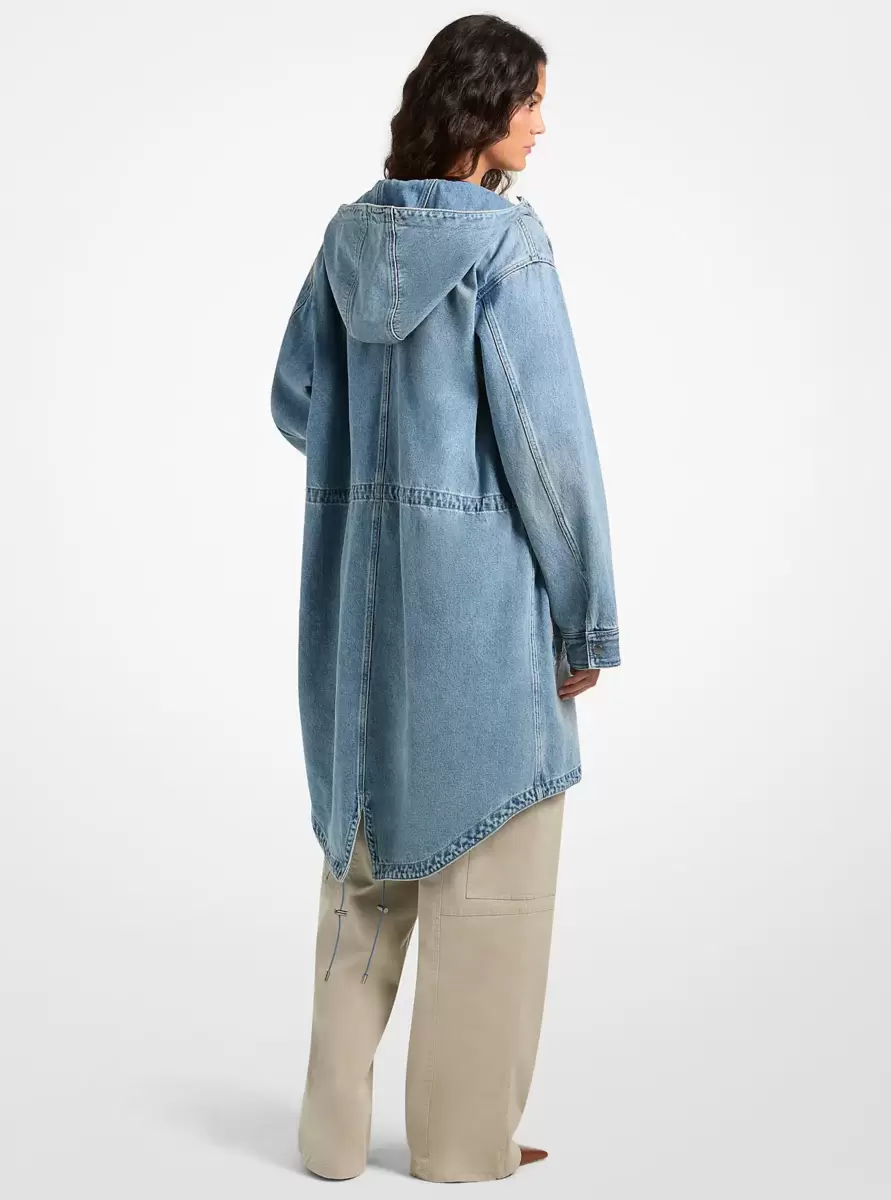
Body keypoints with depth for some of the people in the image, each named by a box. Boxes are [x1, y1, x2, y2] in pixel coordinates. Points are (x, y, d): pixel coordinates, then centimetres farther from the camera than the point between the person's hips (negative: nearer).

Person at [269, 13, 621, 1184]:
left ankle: (337, 1125, 24)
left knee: (366, 839, 15)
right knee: (484, 855, 6)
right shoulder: (505, 239, -12)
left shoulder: (352, 233, 7)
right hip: (478, 578, -6)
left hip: (359, 583, 7)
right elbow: (549, 437, -14)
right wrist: (589, 614, -7)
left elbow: (296, 401, 11)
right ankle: (464, 1136, 18)